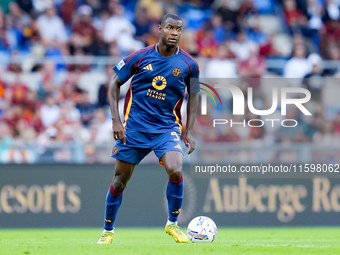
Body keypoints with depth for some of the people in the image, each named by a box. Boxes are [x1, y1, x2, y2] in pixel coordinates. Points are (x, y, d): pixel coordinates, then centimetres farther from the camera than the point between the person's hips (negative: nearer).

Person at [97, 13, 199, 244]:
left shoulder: (188, 64, -4)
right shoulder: (141, 57, -6)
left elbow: (194, 95, 10)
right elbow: (115, 84, 3)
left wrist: (188, 131, 4)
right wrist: (116, 120, -5)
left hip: (167, 127, 0)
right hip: (134, 127, 0)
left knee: (175, 170, -24)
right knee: (120, 179, 4)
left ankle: (173, 224, -3)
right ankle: (108, 230, 24)